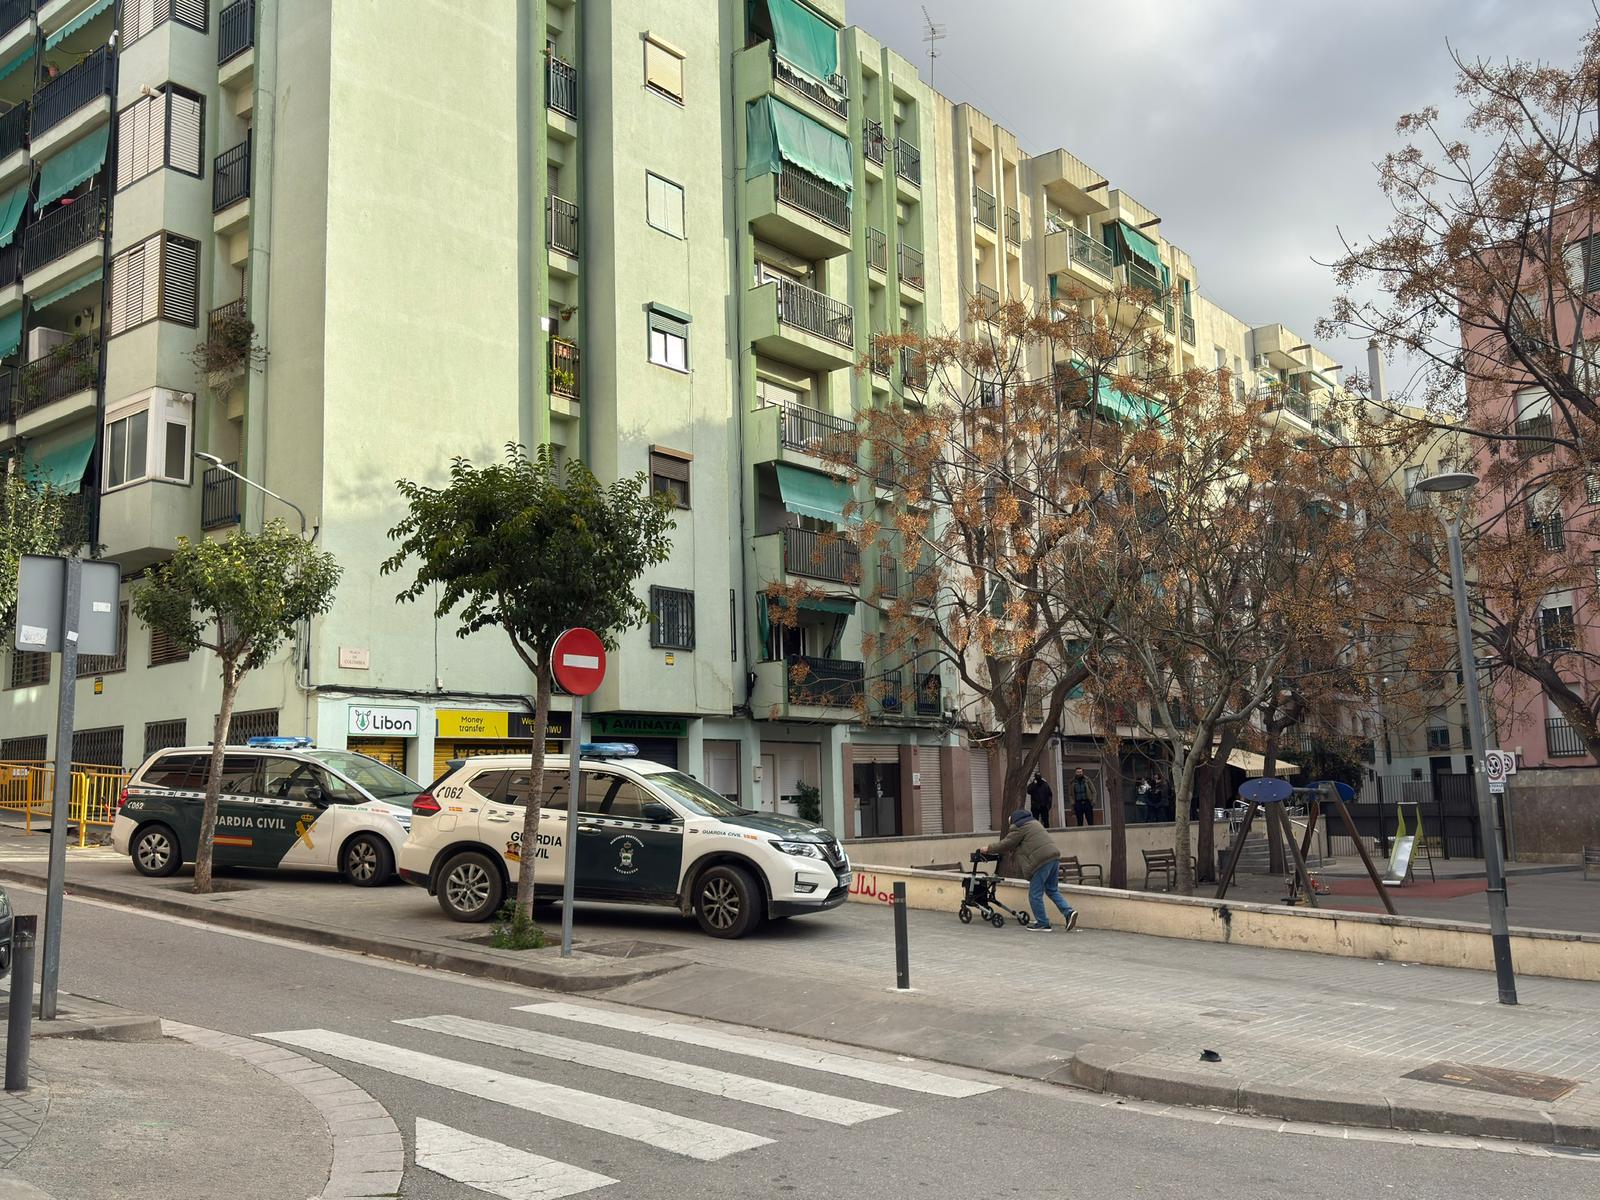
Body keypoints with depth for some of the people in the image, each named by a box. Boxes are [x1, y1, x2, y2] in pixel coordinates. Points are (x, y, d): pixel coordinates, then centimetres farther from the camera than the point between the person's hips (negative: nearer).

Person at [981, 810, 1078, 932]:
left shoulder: (1020, 828, -2)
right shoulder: (1034, 823, 26)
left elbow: (1006, 843, 2)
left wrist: (988, 849, 13)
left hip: (1042, 860, -9)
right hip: (1054, 856, 9)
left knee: (1035, 894, 2)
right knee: (1053, 890, 18)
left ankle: (1042, 924, 7)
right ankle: (1069, 912, 1)